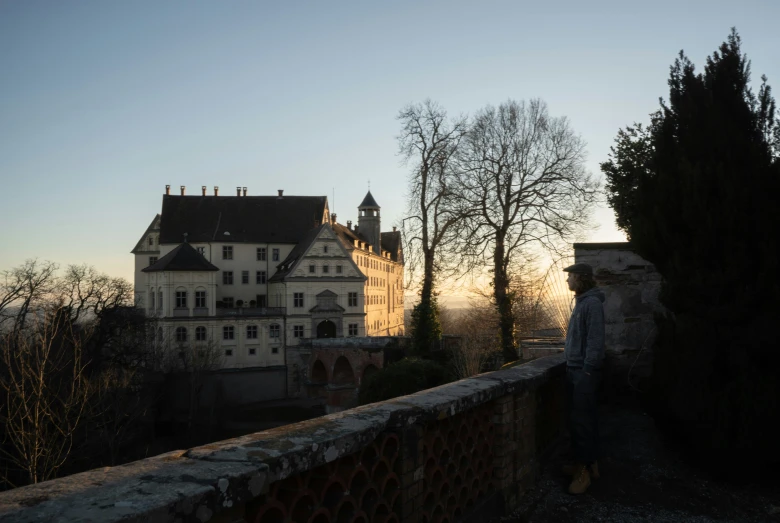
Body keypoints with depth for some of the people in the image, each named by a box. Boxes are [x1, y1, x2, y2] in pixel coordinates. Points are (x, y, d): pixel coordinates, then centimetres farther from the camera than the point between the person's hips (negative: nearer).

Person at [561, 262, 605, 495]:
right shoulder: (581, 301, 13)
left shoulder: (592, 303, -15)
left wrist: (588, 369, -20)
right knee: (577, 417, 15)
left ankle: (584, 469, 4)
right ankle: (588, 462, 25)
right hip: (574, 368, 10)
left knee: (581, 419, -4)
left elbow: (595, 339, -19)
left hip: (584, 371, -10)